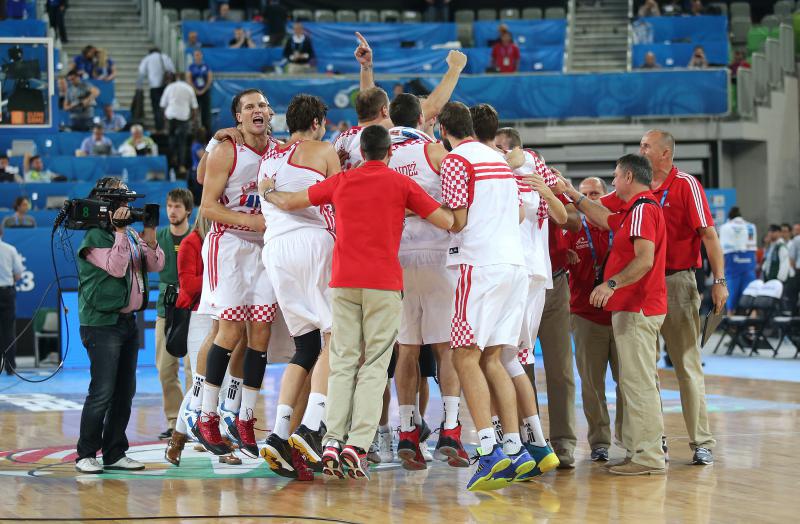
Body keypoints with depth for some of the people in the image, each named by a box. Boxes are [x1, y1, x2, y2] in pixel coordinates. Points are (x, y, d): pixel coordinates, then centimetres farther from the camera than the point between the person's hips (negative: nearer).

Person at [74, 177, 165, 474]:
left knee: (125, 392, 8)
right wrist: (119, 231, -19)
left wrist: (148, 234, -6)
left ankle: (115, 454, 14)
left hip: (128, 320, 8)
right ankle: (86, 454, -4)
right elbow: (115, 267, -18)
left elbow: (156, 265, 6)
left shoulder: (132, 235, 15)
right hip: (102, 323, -8)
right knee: (102, 392, -11)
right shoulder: (95, 236, -7)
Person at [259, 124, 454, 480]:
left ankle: (333, 440, -7)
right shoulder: (401, 184, 2)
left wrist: (267, 191, 37)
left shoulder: (341, 182, 9)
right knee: (374, 366, -1)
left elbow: (288, 202, 16)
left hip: (344, 281, 2)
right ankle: (358, 443, -13)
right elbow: (446, 221, 3)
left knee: (342, 363, 5)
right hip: (384, 283, -2)